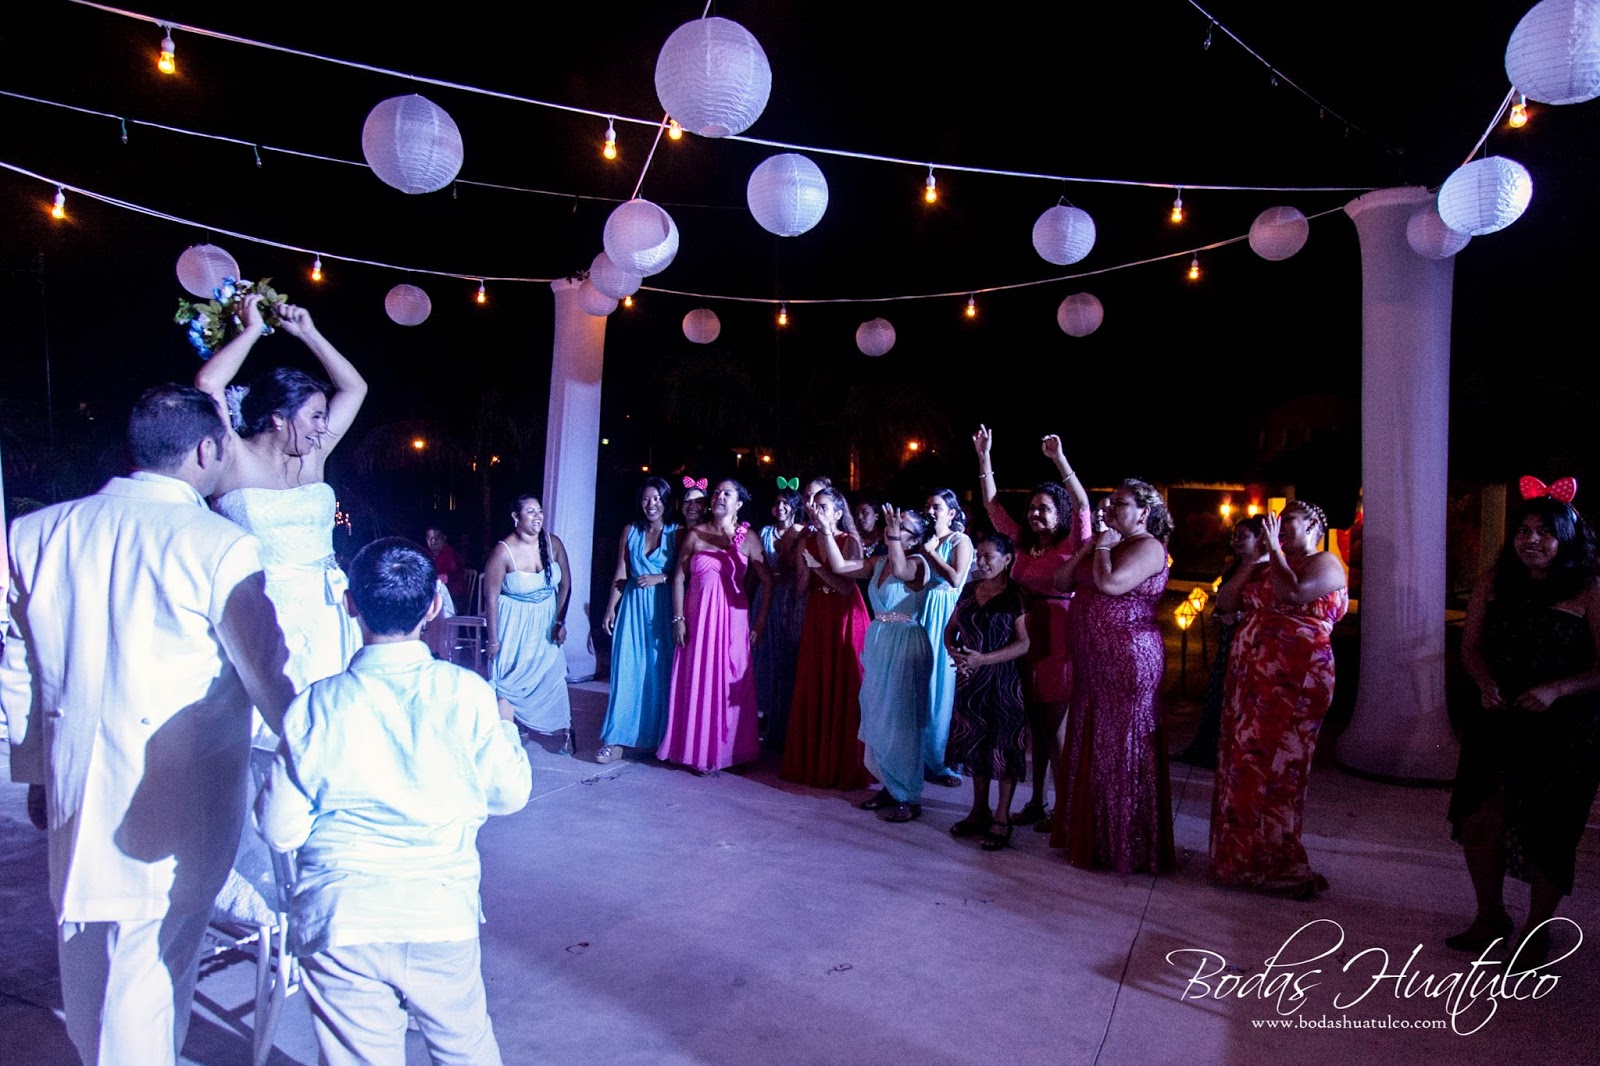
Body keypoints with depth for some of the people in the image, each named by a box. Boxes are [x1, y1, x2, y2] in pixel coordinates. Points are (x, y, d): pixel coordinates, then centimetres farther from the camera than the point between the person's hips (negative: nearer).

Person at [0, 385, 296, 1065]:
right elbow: (269, 680, -14)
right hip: (181, 796, -5)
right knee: (153, 963, 10)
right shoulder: (220, 547, -17)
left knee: (85, 953, 24)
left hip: (75, 786, 5)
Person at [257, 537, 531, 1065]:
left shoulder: (315, 708, -10)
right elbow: (510, 794, -1)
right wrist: (503, 726, 16)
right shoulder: (467, 694, -12)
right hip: (442, 918, 0)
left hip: (339, 926, 0)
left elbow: (282, 831, -3)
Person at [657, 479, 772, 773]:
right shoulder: (694, 535, 3)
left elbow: (767, 583, -1)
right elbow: (678, 577, 2)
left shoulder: (748, 538, -1)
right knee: (695, 681, 6)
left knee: (727, 683, 4)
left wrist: (759, 624, -4)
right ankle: (696, 748, 19)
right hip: (697, 617, 1)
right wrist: (678, 619, -4)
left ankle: (722, 749, 18)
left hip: (732, 618, -1)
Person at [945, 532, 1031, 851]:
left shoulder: (1015, 596, -10)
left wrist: (982, 659, -22)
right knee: (975, 743, 13)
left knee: (1003, 747, 1)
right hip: (970, 680, 6)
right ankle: (979, 812, 27)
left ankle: (1001, 819, 13)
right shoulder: (969, 590, 9)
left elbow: (1024, 644, -17)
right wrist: (953, 651, -6)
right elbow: (950, 628, 15)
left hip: (1002, 682, -6)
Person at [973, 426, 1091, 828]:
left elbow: (1083, 505, -22)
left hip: (1058, 642, -6)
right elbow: (993, 507, 11)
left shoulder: (1073, 545, -6)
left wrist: (1059, 459, -30)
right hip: (1025, 639, 6)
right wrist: (984, 457, 5)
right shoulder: (1024, 542, 9)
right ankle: (1036, 803, 24)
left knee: (1055, 729, 1)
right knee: (1035, 726, 14)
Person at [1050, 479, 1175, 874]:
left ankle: (1126, 844, 13)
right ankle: (1092, 834, 28)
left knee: (1123, 750, 0)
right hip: (1092, 662, 9)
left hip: (1128, 660, -9)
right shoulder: (1107, 543, 16)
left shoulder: (1148, 547, -11)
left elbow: (1110, 583, -26)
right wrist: (1085, 550, 1)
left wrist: (1102, 547, -11)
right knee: (1091, 747, 15)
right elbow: (1062, 582, 12)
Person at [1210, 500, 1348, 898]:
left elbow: (1293, 592, -24)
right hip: (1251, 677, 8)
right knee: (1244, 763, 10)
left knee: (1274, 766, -4)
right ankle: (1246, 854, 21)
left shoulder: (1324, 563, -3)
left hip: (1293, 680, -8)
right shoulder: (1274, 564, 19)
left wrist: (1274, 549, -12)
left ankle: (1276, 862, 8)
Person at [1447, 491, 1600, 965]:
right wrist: (1486, 684, -10)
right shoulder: (1494, 584, 2)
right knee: (1479, 819, 5)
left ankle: (1537, 933, 27)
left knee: (1547, 832, 7)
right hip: (1499, 722, 4)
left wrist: (1556, 689, -25)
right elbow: (1471, 646, 8)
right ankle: (1490, 916, 28)